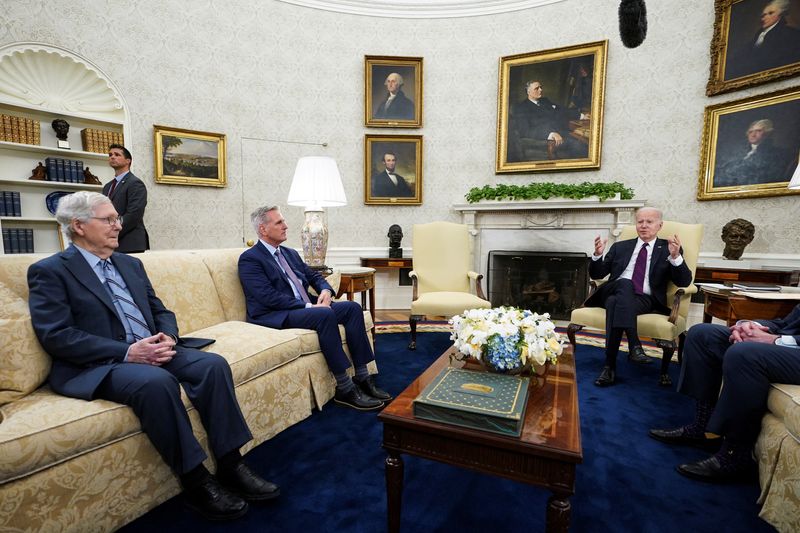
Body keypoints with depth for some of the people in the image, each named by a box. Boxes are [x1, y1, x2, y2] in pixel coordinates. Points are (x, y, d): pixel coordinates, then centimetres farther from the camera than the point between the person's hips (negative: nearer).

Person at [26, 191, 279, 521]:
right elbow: (56, 336, -11)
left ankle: (230, 465, -13)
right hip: (96, 365, -6)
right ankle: (196, 482, -20)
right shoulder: (49, 271, 1)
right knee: (157, 381, -36)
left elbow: (161, 311, 19)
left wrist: (168, 338, -5)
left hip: (151, 352, 6)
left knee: (213, 365, -20)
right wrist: (127, 352, -21)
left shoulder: (131, 264, 19)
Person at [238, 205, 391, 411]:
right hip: (275, 316, -8)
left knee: (353, 307, -11)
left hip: (305, 307, 8)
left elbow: (314, 276, 21)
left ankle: (362, 377, -11)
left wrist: (325, 291, -3)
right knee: (325, 315, -33)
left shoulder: (290, 253, 21)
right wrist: (308, 306, -20)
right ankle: (344, 389, -25)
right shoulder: (249, 259, -5)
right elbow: (269, 297, -17)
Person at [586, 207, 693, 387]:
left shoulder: (667, 249, 14)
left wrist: (675, 256, -17)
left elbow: (684, 282, 1)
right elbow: (596, 274, 16)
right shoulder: (620, 247, 21)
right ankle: (634, 345, -40)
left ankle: (610, 366, -34)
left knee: (615, 302, -35)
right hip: (616, 292, 2)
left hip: (645, 299, -2)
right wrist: (598, 255, -5)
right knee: (625, 283, -34)